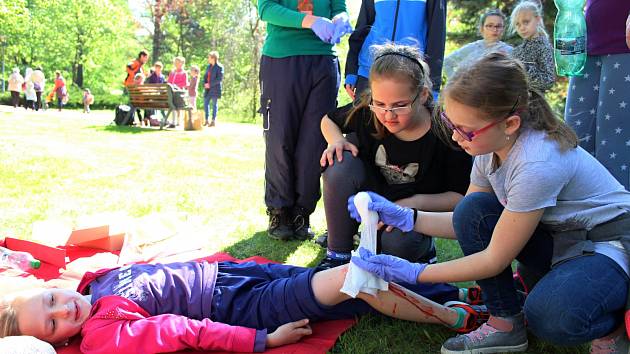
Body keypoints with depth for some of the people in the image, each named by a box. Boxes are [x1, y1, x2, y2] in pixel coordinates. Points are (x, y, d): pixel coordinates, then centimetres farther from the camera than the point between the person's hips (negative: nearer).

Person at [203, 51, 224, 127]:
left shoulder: (219, 67, -8)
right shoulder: (208, 66, 14)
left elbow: (220, 79, -14)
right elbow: (205, 76, 17)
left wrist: (210, 84, -16)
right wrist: (205, 84, -1)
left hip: (215, 88, -7)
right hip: (208, 88, 7)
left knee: (214, 104, -1)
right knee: (205, 103, 5)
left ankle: (214, 121, 5)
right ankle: (207, 120, 13)